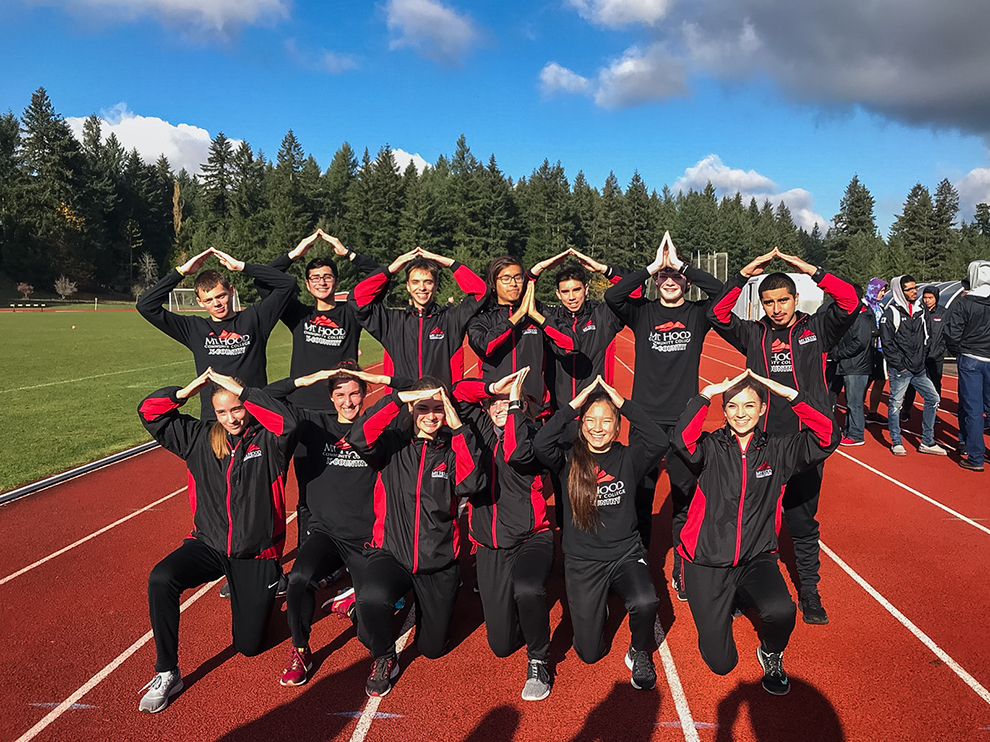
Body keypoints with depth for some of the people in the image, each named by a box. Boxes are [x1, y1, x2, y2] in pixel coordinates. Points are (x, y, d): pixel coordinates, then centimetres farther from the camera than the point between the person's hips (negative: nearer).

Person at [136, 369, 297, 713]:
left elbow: (286, 422, -35)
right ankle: (167, 673, -12)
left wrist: (242, 390, -29)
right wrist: (187, 391, -13)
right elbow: (149, 413, 3)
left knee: (248, 645, 5)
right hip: (208, 545, 3)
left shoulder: (268, 440, -10)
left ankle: (262, 596, 41)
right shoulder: (200, 438, 2)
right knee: (160, 579, -29)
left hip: (255, 554, -3)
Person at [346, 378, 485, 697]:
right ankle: (384, 660, -1)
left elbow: (471, 483, -22)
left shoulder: (453, 449, -2)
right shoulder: (394, 443, -3)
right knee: (372, 599, -35)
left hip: (439, 564, 1)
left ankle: (424, 601, 47)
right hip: (391, 554, -1)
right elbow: (358, 438, -24)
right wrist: (397, 398, -26)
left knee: (432, 648, 13)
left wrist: (458, 428, -23)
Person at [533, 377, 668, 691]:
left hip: (626, 552, 0)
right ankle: (594, 606, 37)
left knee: (645, 602, -32)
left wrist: (624, 404, -19)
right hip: (582, 559, 0)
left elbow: (659, 441, -21)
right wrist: (573, 405, -20)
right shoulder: (570, 457, -3)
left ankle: (639, 653, 2)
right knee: (590, 653, 3)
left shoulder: (627, 457, -1)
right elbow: (540, 443, -23)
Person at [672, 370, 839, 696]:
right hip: (708, 562, -1)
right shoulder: (711, 448, -6)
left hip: (757, 558, 2)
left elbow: (827, 437, -11)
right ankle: (715, 606, 34)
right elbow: (682, 439, -28)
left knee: (782, 611, -31)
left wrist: (790, 394, -17)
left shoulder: (776, 450, 1)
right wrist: (707, 394, -29)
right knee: (721, 663, 0)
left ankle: (771, 653, 7)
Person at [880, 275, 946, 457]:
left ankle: (927, 442, 16)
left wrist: (922, 359, 6)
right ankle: (896, 443, 12)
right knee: (895, 403, 0)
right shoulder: (890, 313, -8)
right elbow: (887, 343, -10)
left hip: (919, 369, 7)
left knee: (933, 398, 6)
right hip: (900, 370, -6)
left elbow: (927, 338, 16)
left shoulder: (921, 311, 11)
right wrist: (899, 364, -12)